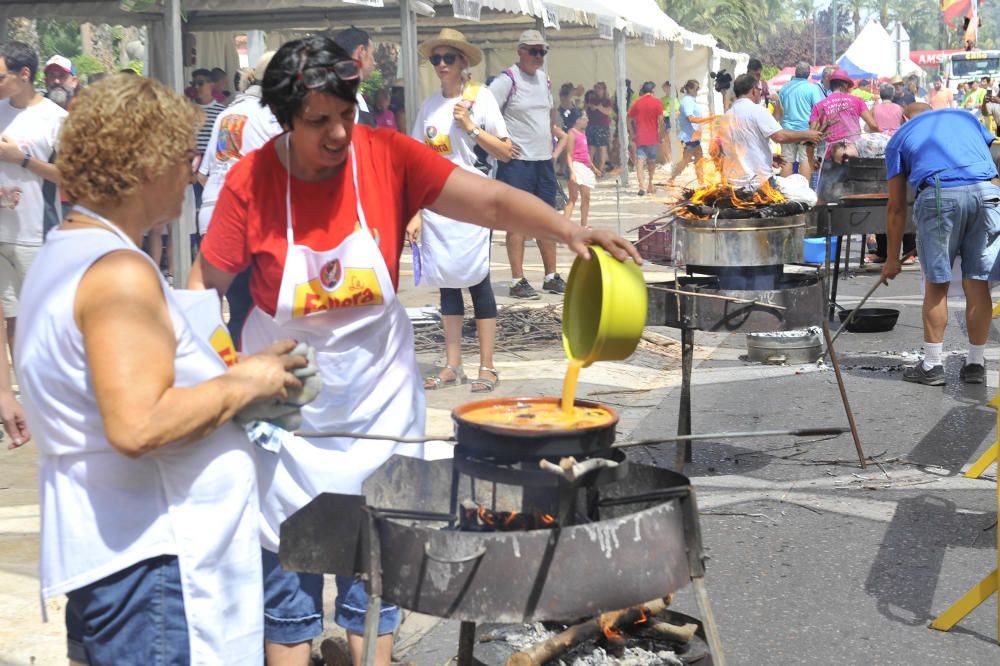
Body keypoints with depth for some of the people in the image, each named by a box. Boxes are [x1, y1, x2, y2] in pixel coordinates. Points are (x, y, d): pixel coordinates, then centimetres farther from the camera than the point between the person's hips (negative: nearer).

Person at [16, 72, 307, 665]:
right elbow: (137, 425, -30)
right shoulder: (121, 273, -20)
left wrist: (248, 368, 15)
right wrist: (242, 384, -17)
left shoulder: (67, 251, 12)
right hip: (149, 561, -11)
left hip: (106, 546, 11)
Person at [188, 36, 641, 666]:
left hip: (378, 401, 1)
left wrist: (568, 229, -34)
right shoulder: (251, 180, -13)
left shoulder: (388, 158, -12)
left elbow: (493, 200, -18)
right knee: (288, 566, 8)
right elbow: (207, 282, -5)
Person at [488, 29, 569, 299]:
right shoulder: (507, 79, -11)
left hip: (544, 160, 8)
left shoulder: (543, 78, 13)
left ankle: (551, 277, 19)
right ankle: (517, 282, 0)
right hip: (517, 162, -8)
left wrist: (553, 140, 19)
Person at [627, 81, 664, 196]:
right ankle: (650, 184, 25)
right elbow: (660, 120, -10)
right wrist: (661, 134, -1)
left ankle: (642, 186, -19)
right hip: (653, 137, -1)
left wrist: (633, 134, 12)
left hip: (640, 137, 1)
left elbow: (629, 120, 5)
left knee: (640, 161, -5)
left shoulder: (637, 102, 4)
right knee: (652, 161, 16)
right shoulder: (657, 102, -4)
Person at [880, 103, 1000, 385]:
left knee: (937, 283, 9)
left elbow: (896, 207, 21)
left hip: (938, 194, -2)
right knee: (977, 283, 9)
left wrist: (893, 259, 25)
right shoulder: (964, 116, 31)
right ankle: (975, 364, 18)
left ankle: (932, 366, 13)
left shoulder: (900, 137, 23)